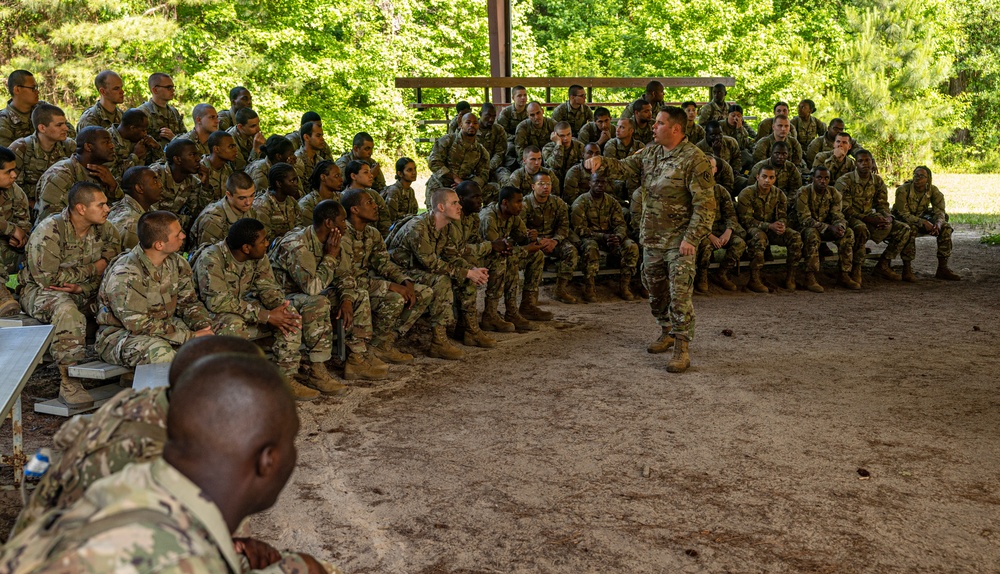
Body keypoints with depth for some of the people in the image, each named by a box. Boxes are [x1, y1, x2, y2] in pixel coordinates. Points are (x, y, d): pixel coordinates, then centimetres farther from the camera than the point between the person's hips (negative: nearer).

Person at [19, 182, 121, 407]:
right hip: (39, 290, -6)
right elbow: (47, 278, -25)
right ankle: (68, 383, -36)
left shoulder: (103, 228, -2)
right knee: (67, 311, -39)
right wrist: (93, 269, -18)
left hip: (85, 292, 6)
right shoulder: (48, 232, -21)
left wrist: (83, 287, -19)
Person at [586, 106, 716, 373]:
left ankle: (681, 348, -5)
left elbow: (705, 204, -16)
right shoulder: (650, 153, 8)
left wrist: (691, 238, -21)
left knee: (680, 294, -10)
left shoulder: (695, 159, -14)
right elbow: (624, 168, 14)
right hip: (651, 237, 7)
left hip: (679, 240, -7)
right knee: (656, 290, 17)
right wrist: (601, 161, -8)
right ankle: (667, 333, 35)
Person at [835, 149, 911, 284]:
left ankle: (883, 265, 2)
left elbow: (882, 205, 9)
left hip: (869, 217, 7)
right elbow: (845, 210, -17)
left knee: (904, 229, -4)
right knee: (860, 228, -42)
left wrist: (888, 218, -16)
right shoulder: (845, 181, -12)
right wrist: (869, 219, -27)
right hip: (851, 218, -7)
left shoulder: (878, 181, 6)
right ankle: (856, 269, -28)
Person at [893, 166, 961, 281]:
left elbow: (939, 210, -12)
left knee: (946, 227, -14)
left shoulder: (933, 190, -10)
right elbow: (904, 214, -27)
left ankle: (942, 268, -10)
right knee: (910, 228, -39)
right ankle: (907, 269, -33)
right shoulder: (903, 190, -24)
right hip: (902, 220, -5)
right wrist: (923, 223, -39)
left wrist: (938, 223, -36)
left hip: (921, 218, 5)